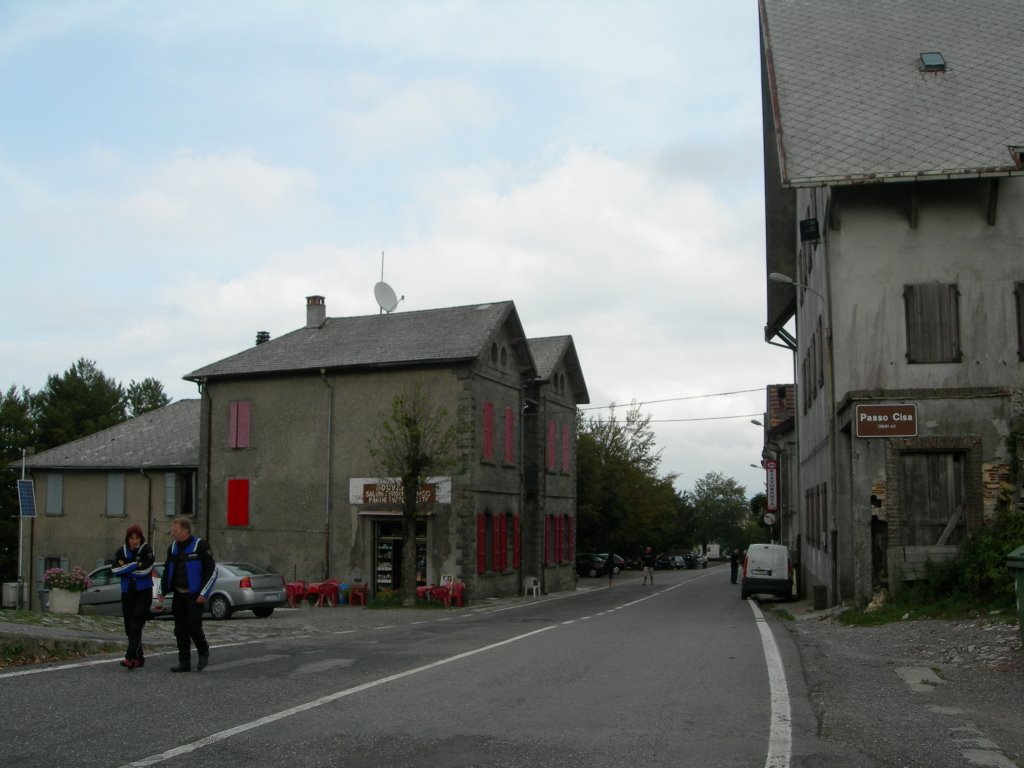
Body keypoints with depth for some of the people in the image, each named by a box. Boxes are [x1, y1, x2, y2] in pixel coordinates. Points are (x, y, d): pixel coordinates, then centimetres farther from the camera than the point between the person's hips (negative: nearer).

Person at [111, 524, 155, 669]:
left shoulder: (146, 550, -6)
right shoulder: (122, 551, 4)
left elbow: (145, 570, -18)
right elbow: (115, 570, -8)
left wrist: (125, 567, -10)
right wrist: (135, 565, -15)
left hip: (143, 593, -5)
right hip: (127, 592, 5)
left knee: (136, 626, -15)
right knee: (129, 627, 8)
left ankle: (130, 657, -23)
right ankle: (139, 658, 20)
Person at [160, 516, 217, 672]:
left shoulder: (200, 546, -11)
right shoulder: (173, 548, 9)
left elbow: (212, 571, -12)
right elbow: (168, 570, 21)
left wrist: (204, 594, -16)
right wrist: (164, 590, 14)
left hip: (195, 596, -6)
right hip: (178, 595, 6)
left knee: (193, 627, -9)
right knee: (180, 630, 5)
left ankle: (204, 652, 17)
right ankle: (184, 663, 13)